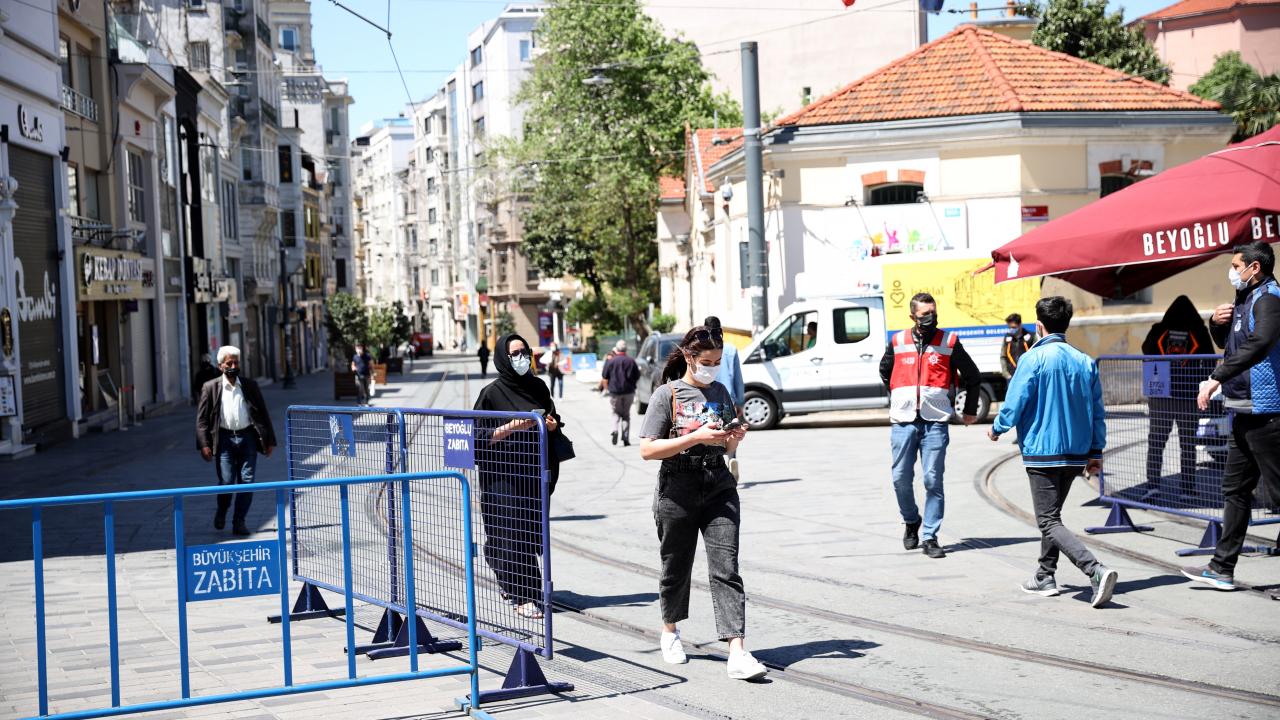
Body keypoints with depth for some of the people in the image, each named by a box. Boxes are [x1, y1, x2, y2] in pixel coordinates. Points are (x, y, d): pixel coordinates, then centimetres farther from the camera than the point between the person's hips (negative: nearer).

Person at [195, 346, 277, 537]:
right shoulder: (210, 388, 3)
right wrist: (204, 445, -8)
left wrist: (269, 441, 7)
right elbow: (202, 419, 2)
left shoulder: (250, 386, 9)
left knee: (246, 482, -1)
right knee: (226, 482, -4)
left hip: (247, 438, 2)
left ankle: (239, 522, 10)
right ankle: (221, 512, 25)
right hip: (224, 440, -2)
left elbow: (263, 414, 11)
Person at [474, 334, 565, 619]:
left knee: (533, 529, 8)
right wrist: (512, 427, -21)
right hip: (504, 474, -5)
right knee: (512, 531, -6)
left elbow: (553, 420, 21)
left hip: (534, 470, 5)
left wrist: (553, 425, -2)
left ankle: (512, 584, 27)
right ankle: (521, 596, -1)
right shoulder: (492, 393, -6)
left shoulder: (538, 387, 9)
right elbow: (480, 435, -9)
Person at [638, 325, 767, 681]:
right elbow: (647, 449, -13)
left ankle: (737, 653, -16)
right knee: (676, 567, 12)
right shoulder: (667, 395, -5)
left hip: (718, 487, 3)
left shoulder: (720, 392, 10)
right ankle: (670, 631, 39)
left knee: (726, 567, -9)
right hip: (677, 490, -3)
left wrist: (735, 437, -5)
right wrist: (697, 437, -20)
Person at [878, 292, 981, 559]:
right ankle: (911, 522, 27)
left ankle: (930, 538, 1)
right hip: (903, 422, 2)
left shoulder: (949, 342, 3)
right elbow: (885, 371, 27)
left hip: (935, 422, -2)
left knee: (933, 481, -5)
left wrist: (970, 410, 18)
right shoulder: (898, 342, 7)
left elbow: (972, 376, 15)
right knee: (901, 479, 2)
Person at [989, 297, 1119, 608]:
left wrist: (997, 429, 7)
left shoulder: (1034, 358, -12)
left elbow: (1014, 403, -12)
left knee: (1049, 522, -6)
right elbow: (1097, 412, 7)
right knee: (1052, 514, 23)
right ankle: (1045, 577, 27)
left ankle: (1096, 570, -24)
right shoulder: (1085, 361, 5)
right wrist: (1096, 451, 14)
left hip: (1042, 452, -7)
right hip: (1076, 453, 7)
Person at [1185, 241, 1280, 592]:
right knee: (1235, 489, 13)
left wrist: (1216, 378, -35)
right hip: (1244, 412, 10)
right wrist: (1217, 323, 8)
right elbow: (1225, 343, 30)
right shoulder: (1244, 300, 16)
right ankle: (1222, 569, 19)